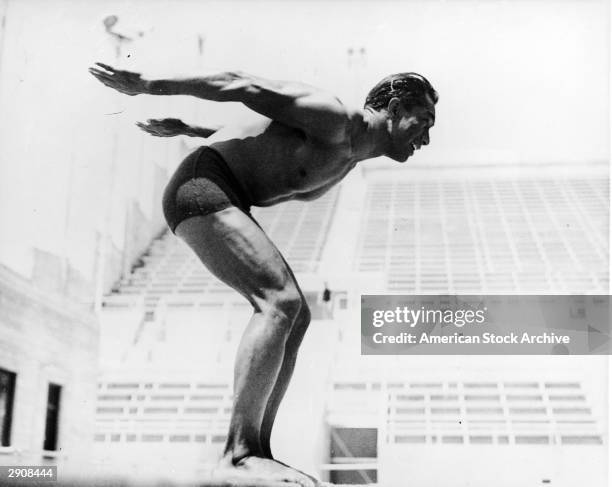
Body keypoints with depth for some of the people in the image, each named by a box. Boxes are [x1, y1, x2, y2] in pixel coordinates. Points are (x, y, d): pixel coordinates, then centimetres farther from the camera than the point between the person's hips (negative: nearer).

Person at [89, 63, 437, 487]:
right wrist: (147, 87, -11)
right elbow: (245, 86, -14)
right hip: (201, 186, -11)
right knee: (280, 300, -24)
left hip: (225, 199, 11)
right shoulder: (335, 119, -12)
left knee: (296, 319, 6)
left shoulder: (347, 158, 18)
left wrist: (191, 130, 34)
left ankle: (255, 450, 5)